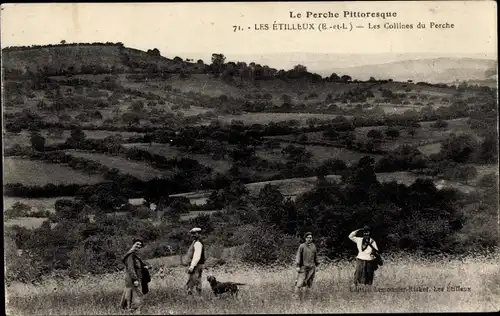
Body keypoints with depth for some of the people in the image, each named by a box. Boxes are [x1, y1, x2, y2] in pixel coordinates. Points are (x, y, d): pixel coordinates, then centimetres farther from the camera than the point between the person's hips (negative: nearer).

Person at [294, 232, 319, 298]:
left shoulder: (314, 246, 10)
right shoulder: (302, 246, -1)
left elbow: (315, 257, 18)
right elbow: (298, 256, -3)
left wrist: (316, 265, 15)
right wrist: (298, 266, -10)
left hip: (311, 268, 4)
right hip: (303, 267, -4)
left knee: (309, 283, 3)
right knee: (300, 282, -10)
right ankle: (296, 295, -6)